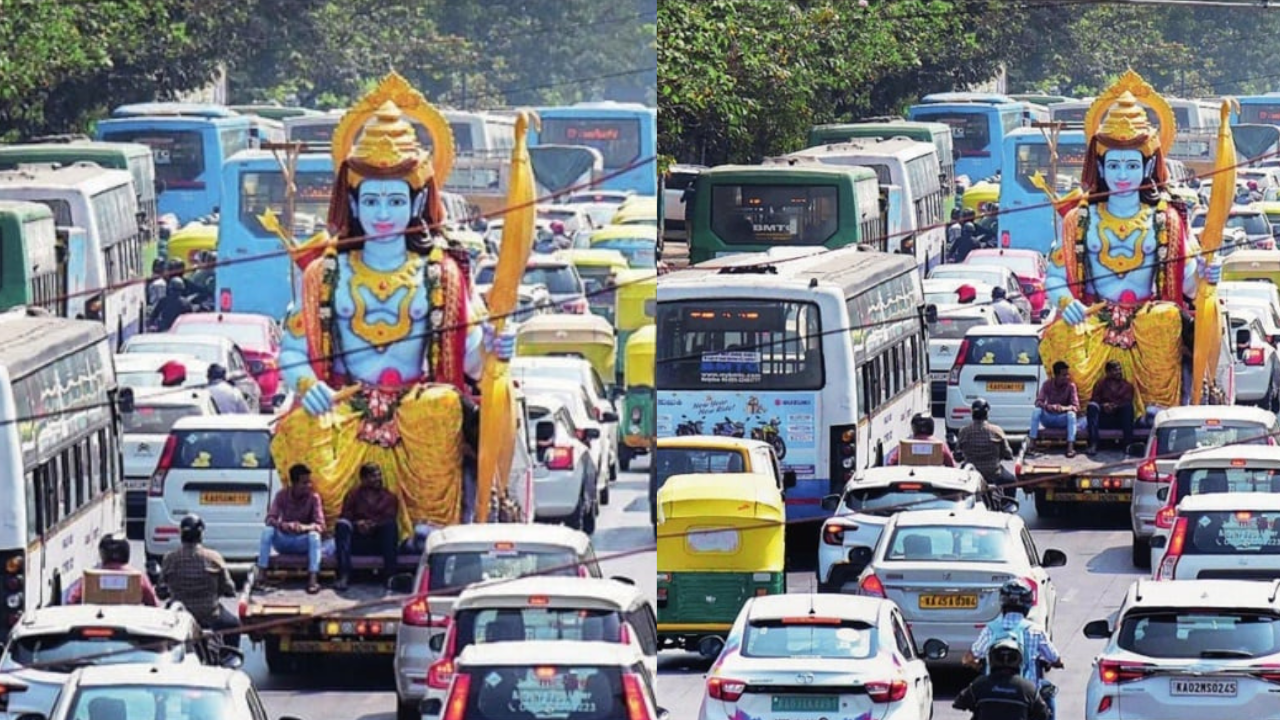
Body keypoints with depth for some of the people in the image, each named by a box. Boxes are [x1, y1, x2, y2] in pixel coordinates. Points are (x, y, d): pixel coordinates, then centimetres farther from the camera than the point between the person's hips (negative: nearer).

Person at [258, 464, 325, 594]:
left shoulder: (313, 498, -8)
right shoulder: (282, 495, -6)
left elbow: (320, 525, -16)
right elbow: (270, 519, -14)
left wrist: (305, 527, -39)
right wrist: (283, 525, -37)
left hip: (303, 543, -1)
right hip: (283, 541, 1)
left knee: (314, 535, -33)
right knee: (267, 530, -28)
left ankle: (313, 580, -44)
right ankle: (260, 576, -32)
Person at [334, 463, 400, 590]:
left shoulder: (389, 497, 13)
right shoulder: (353, 496, 14)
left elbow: (389, 519, -3)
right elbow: (345, 517, 1)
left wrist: (373, 524, -22)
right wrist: (357, 524, -21)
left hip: (381, 543, 0)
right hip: (358, 543, 0)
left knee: (390, 525, -30)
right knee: (342, 525, -27)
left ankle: (390, 574, -37)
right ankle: (344, 576, -39)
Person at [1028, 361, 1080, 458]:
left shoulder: (1071, 386, -9)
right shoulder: (1047, 384, -7)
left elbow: (1076, 407, -17)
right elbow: (1038, 402, -14)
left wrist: (1064, 408, -39)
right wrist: (1048, 406, -38)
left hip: (1062, 419, -1)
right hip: (1048, 418, 1)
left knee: (1071, 414, -33)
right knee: (1036, 411, -28)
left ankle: (1070, 447, -43)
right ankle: (1031, 445, -32)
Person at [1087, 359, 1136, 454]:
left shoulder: (1127, 385, 13)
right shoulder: (1101, 384, 14)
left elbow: (1127, 402, -2)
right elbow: (1094, 400, 2)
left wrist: (1115, 406, -22)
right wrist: (1103, 406, -20)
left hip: (1121, 420, 0)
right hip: (1103, 420, 0)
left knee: (1128, 406, -30)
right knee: (1092, 406, -28)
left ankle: (1128, 442, -37)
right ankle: (1093, 445, -41)